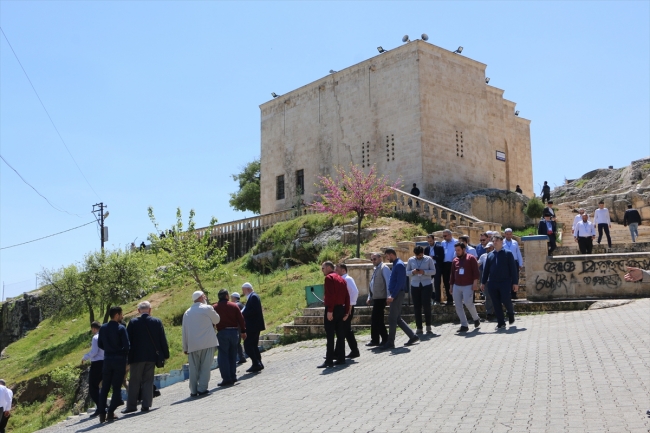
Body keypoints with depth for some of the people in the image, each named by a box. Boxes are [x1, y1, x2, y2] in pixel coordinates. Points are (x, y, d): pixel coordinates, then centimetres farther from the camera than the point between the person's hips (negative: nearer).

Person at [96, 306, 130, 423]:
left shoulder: (103, 328, 4)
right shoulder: (121, 328, -11)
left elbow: (100, 344, 9)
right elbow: (127, 346, -14)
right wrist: (123, 355, 5)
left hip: (107, 360, 4)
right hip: (119, 360, -4)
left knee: (104, 387, 10)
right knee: (117, 387, 3)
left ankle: (102, 413, 7)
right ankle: (111, 412, -1)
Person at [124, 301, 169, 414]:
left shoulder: (133, 322, -6)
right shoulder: (157, 322, -2)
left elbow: (128, 340, -4)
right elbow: (163, 340, 1)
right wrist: (166, 354, 9)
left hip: (137, 356, -1)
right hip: (152, 356, 1)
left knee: (134, 381, 8)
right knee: (148, 380, 8)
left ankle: (131, 406, 10)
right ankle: (146, 405, 5)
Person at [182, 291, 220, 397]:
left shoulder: (187, 312, 11)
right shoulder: (207, 308, -3)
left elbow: (184, 331, 11)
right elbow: (217, 320, 8)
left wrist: (185, 347, 16)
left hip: (192, 345, 4)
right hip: (207, 343, -4)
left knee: (194, 368, 7)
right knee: (205, 367, 1)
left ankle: (193, 390, 8)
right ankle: (202, 389, -2)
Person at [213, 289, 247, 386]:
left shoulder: (215, 307, -1)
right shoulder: (234, 305, 4)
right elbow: (241, 319, 4)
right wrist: (243, 331, 11)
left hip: (222, 332, -3)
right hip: (234, 332, 3)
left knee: (223, 356, 0)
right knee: (232, 355, 15)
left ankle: (227, 379, -5)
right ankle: (233, 376, 19)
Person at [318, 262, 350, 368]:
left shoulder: (329, 277, -8)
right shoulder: (341, 279, 17)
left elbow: (330, 295, -19)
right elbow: (347, 296, 13)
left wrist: (329, 310, -21)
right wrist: (346, 311, 13)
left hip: (332, 309, -8)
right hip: (341, 308, 8)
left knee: (330, 337, -7)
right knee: (340, 335, 10)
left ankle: (329, 361, -7)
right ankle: (341, 358, 13)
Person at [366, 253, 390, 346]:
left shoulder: (384, 268, -9)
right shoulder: (375, 269, 18)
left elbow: (388, 282, -15)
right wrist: (369, 298, 19)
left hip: (381, 298, -9)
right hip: (376, 298, 9)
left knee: (375, 319, -8)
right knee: (379, 319, 12)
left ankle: (375, 340, -1)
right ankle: (385, 339, 18)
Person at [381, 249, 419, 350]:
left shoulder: (399, 265, -14)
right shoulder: (396, 264, 16)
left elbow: (400, 282, -20)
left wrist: (392, 296, -21)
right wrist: (391, 296, 16)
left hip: (398, 295, -10)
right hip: (394, 295, 10)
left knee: (392, 319, -5)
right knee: (398, 319, 13)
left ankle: (390, 342, 0)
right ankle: (413, 336, 19)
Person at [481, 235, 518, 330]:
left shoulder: (508, 254, 2)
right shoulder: (490, 255, 12)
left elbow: (513, 268, -1)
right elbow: (486, 269, 14)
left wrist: (514, 283, -5)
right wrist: (483, 282, 11)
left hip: (505, 282, -4)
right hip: (492, 283, 4)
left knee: (505, 300, -10)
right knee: (496, 304, 4)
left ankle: (511, 313, 22)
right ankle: (501, 323, 12)